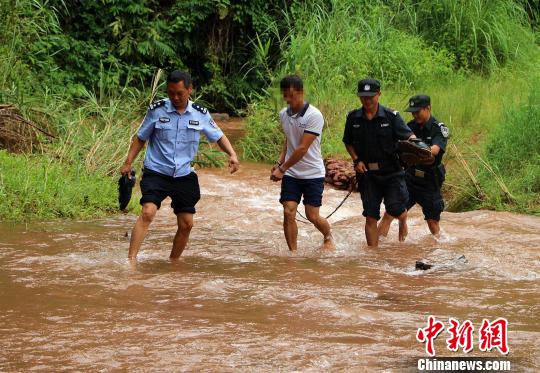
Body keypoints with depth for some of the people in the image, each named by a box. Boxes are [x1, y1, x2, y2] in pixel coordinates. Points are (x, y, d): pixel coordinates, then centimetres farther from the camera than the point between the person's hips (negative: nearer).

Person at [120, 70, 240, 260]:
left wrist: (232, 154, -5)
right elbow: (141, 138, 7)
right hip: (156, 172, -3)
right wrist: (128, 163, 0)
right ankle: (131, 260, -28)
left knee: (186, 224, 5)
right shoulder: (157, 110, -4)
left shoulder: (200, 114, 1)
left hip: (184, 175, 3)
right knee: (148, 212, -24)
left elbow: (218, 136, 12)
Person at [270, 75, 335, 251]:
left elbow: (303, 149, -20)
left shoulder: (314, 116, -17)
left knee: (312, 216, -1)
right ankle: (293, 252, 0)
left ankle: (328, 237, 29)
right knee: (288, 212, -8)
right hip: (291, 174, 5)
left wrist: (282, 169, -18)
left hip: (312, 173, -5)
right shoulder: (284, 114, 4)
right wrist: (279, 162, 5)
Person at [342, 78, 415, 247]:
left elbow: (408, 136, -10)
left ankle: (403, 221, 28)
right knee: (371, 218, 1)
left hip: (391, 171, -2)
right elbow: (348, 143, 14)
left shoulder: (391, 116, -6)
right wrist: (356, 160, -3)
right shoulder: (353, 118, 2)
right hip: (367, 172, 2)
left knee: (395, 209, -10)